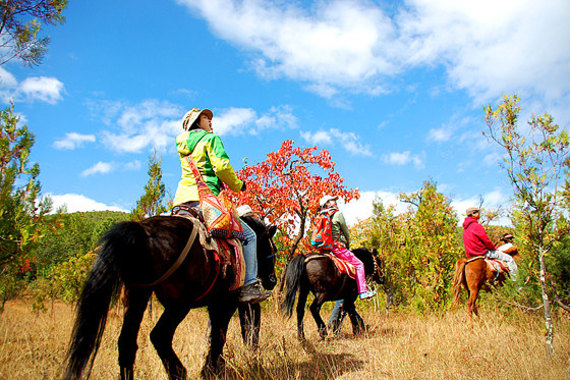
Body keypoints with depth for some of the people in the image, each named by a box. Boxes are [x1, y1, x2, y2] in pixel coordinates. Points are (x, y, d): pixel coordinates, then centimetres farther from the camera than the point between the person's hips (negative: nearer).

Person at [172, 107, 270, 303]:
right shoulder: (211, 138, 2)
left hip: (181, 200, 7)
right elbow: (221, 167, -11)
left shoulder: (182, 144, 22)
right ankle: (249, 285, -9)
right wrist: (238, 185, 3)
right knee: (248, 235, -1)